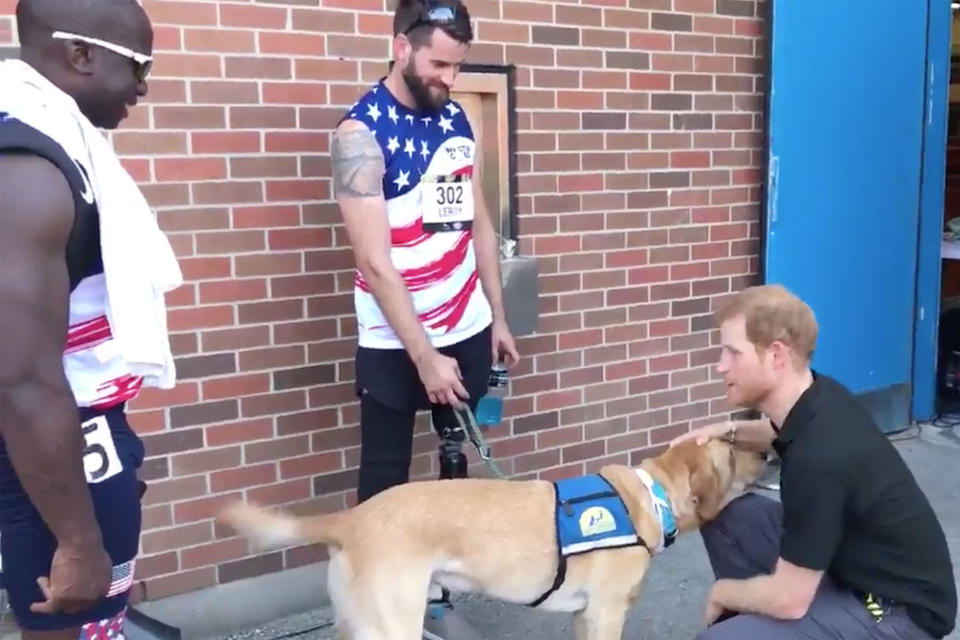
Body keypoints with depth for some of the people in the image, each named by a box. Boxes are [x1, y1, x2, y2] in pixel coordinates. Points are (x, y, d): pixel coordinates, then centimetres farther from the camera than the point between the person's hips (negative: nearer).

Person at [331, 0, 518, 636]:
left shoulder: (457, 119, 5)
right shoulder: (361, 132, -13)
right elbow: (375, 260, -19)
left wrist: (498, 317, 11)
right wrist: (424, 356, -20)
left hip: (468, 329, 6)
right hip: (394, 341, -5)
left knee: (459, 461, 15)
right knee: (386, 475, 7)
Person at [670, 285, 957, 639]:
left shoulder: (819, 459, -33)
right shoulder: (817, 396, -7)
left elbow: (789, 600, -25)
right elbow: (781, 434, 22)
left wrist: (722, 593, -6)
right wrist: (729, 431, 3)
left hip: (895, 609, -9)